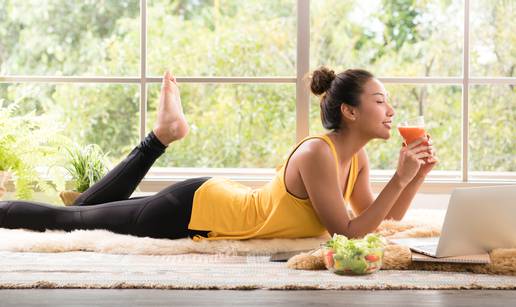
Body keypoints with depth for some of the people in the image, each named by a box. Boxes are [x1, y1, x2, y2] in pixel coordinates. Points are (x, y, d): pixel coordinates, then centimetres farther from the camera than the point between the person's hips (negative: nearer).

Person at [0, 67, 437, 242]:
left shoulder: (357, 158, -3)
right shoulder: (316, 154, -29)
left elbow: (383, 221, 3)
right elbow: (350, 231, -29)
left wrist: (418, 175, -8)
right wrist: (401, 179, -29)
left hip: (217, 202, 8)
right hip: (196, 209, -8)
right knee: (70, 218, 7)